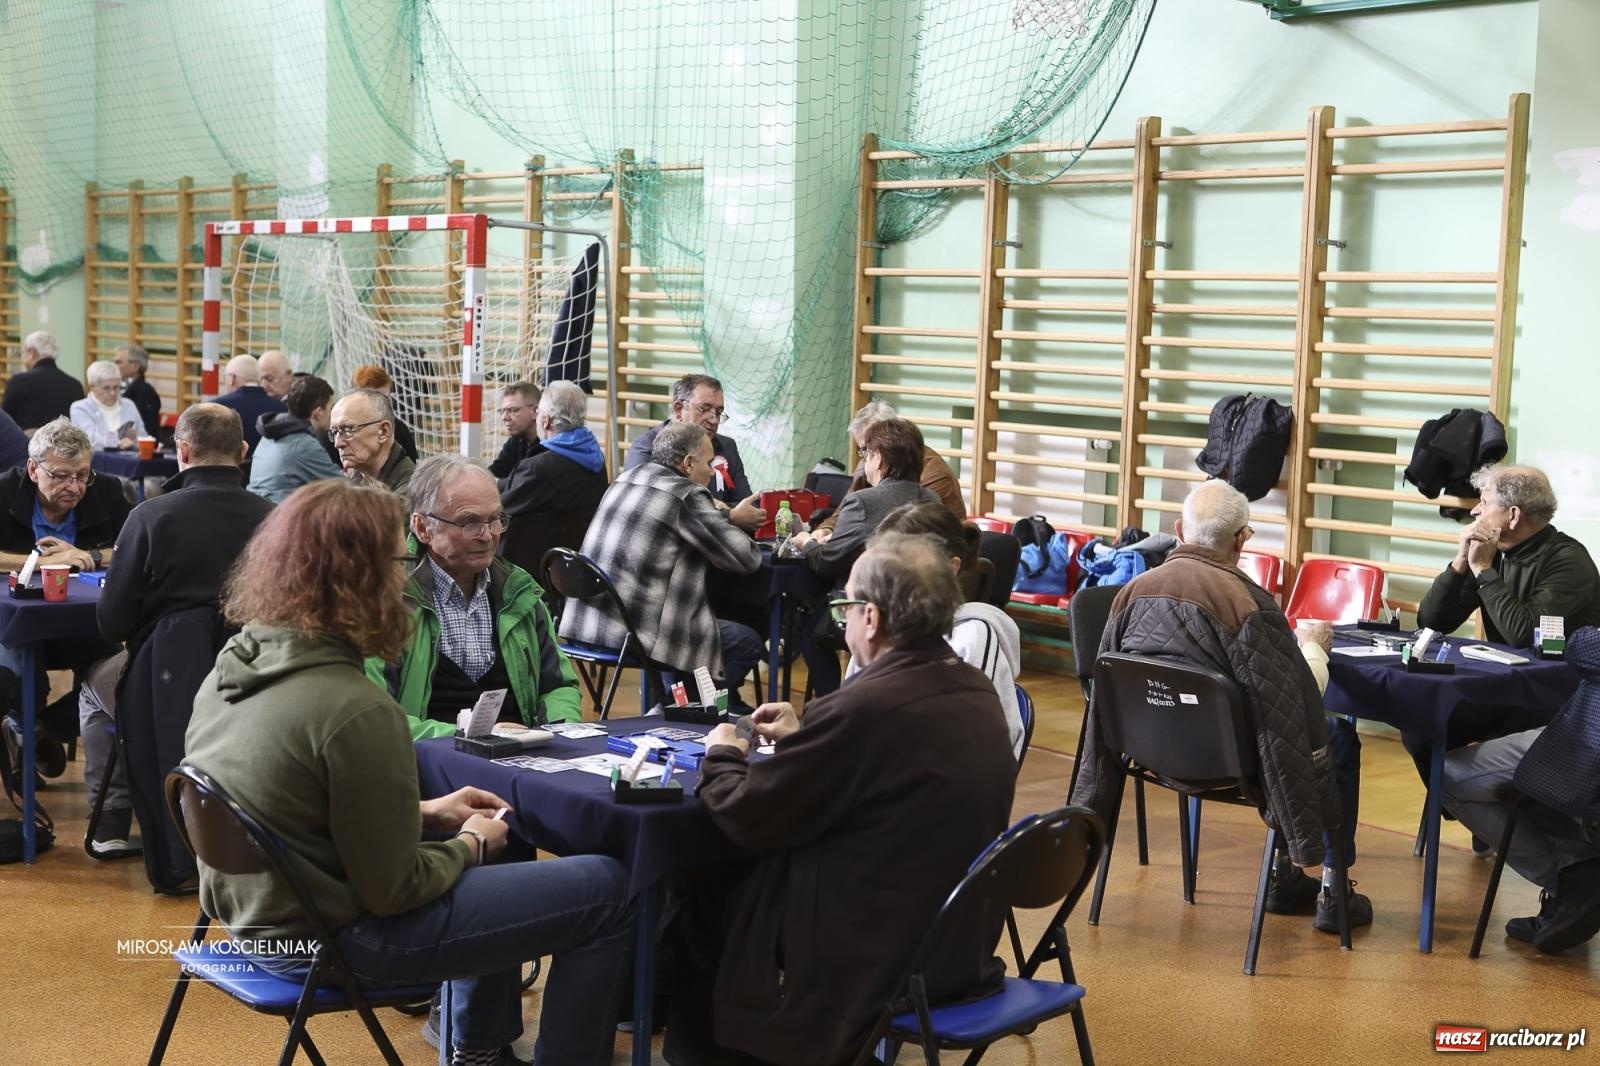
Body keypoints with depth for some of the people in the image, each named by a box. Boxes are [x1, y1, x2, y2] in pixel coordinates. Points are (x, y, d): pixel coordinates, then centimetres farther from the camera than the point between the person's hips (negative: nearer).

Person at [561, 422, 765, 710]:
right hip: (636, 634, -9)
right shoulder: (688, 496, -12)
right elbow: (748, 559, -10)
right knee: (747, 642, 7)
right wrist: (733, 520, 12)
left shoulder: (626, 479, 12)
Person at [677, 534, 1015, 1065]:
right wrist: (802, 736, 17)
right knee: (732, 882, 24)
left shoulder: (864, 708, -26)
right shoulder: (975, 691, 0)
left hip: (871, 961, -8)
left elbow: (747, 817, -16)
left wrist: (721, 756, 4)